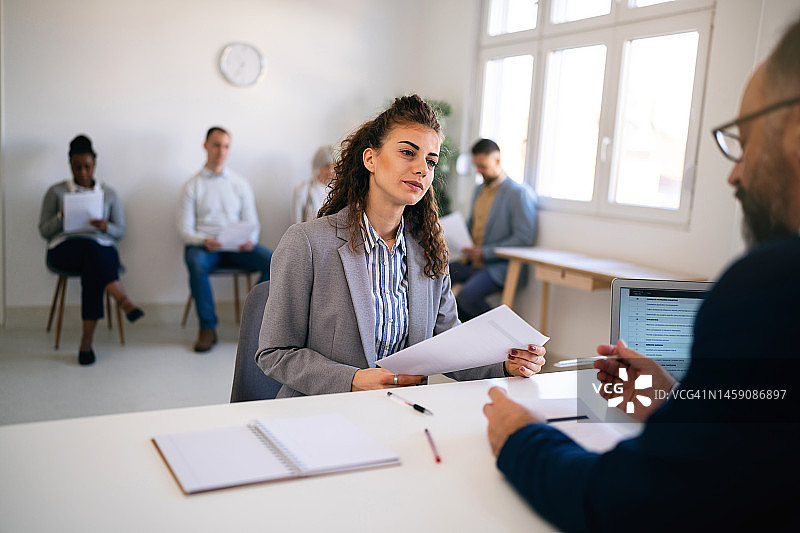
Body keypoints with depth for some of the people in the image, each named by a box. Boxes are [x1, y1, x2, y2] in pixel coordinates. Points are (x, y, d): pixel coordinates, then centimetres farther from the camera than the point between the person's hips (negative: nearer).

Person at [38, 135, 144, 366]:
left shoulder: (109, 193, 17)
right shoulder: (56, 192, 14)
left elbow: (120, 232, 14)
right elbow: (44, 231, 10)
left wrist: (106, 226, -9)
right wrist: (61, 216, -10)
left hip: (102, 249, 1)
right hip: (64, 249, -1)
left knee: (92, 269, -37)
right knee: (91, 247, -38)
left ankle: (87, 342, -37)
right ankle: (124, 302, -46)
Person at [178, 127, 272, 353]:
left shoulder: (240, 184, 16)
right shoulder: (192, 186, 9)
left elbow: (252, 222, 11)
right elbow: (185, 229, 2)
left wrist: (250, 240, -13)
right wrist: (204, 241, -21)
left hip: (237, 247, 2)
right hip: (203, 245, -2)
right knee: (196, 263, -38)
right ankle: (207, 327, -23)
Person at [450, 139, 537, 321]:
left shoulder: (519, 193, -10)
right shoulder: (479, 190, 17)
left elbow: (524, 239, -14)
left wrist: (485, 252, -18)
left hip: (498, 266, -8)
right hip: (473, 262, 9)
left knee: (467, 295, -31)